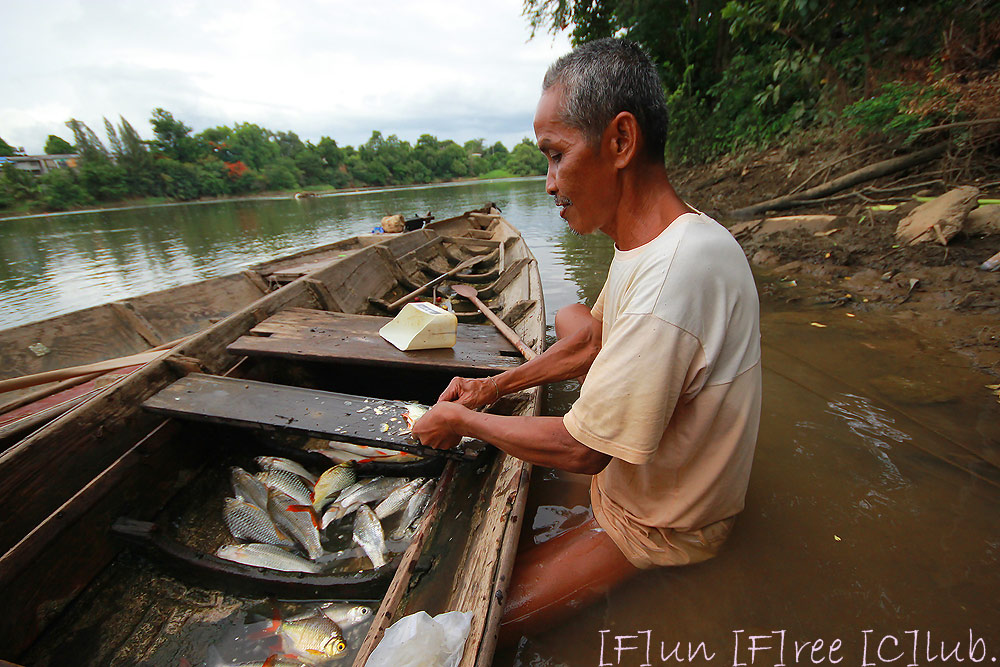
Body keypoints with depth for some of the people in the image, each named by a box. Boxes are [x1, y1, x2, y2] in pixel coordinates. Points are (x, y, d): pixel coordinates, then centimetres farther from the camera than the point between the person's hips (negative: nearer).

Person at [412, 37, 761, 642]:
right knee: (571, 318, 15)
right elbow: (593, 342, 6)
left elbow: (581, 451, -29)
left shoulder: (673, 276, -37)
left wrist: (461, 420, -14)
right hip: (647, 461, 8)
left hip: (661, 525, -8)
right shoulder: (653, 237, -5)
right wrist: (494, 386, 1)